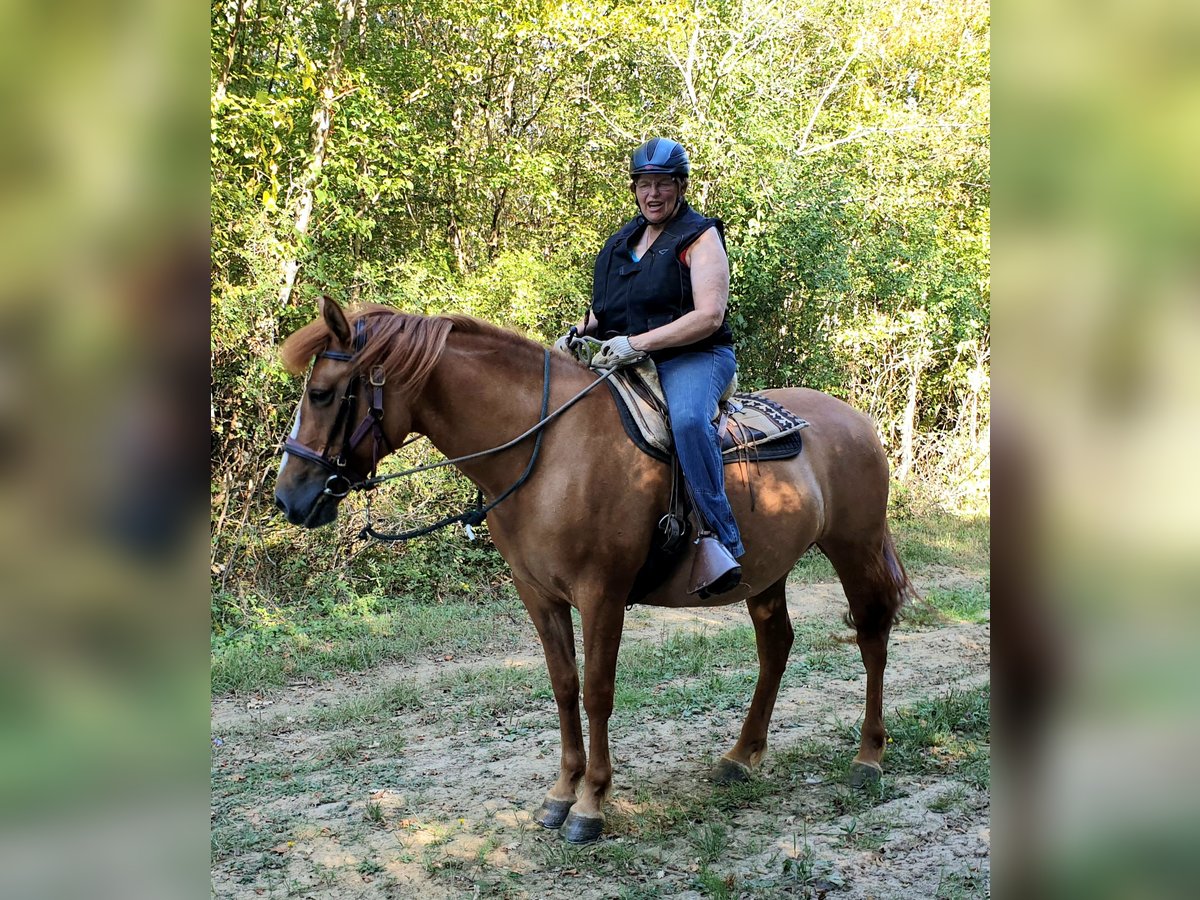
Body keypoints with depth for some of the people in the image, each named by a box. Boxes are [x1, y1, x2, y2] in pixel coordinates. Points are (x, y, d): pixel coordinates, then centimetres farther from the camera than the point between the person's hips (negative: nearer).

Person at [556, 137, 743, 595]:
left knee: (688, 419, -38)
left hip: (694, 356, -8)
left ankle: (720, 538, -38)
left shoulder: (700, 236, -3)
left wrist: (636, 343, -23)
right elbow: (606, 310, 29)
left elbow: (709, 316, -16)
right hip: (625, 362, 8)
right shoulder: (623, 240, 18)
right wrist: (578, 333, 5)